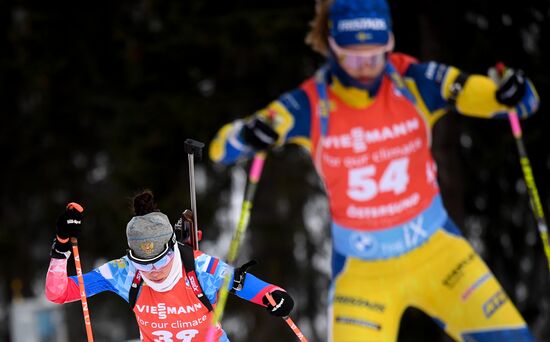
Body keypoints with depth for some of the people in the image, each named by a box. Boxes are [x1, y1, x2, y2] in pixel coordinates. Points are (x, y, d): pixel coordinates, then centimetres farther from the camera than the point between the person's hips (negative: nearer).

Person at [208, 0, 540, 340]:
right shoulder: (310, 106, -13)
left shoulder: (414, 83, -11)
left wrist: (510, 94, -33)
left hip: (435, 250, 1)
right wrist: (246, 135, -35)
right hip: (360, 269, -1)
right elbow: (222, 149, -11)